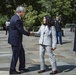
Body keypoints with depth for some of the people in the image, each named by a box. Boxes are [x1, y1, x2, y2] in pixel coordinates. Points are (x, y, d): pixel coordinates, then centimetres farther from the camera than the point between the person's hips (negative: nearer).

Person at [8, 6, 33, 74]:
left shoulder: (15, 17, 8)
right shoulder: (16, 20, -24)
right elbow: (21, 30, -20)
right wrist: (29, 33, -8)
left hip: (17, 39, 10)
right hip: (15, 40, -10)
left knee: (21, 53, 18)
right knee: (15, 55, 1)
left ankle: (22, 67, 29)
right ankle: (12, 70, 13)